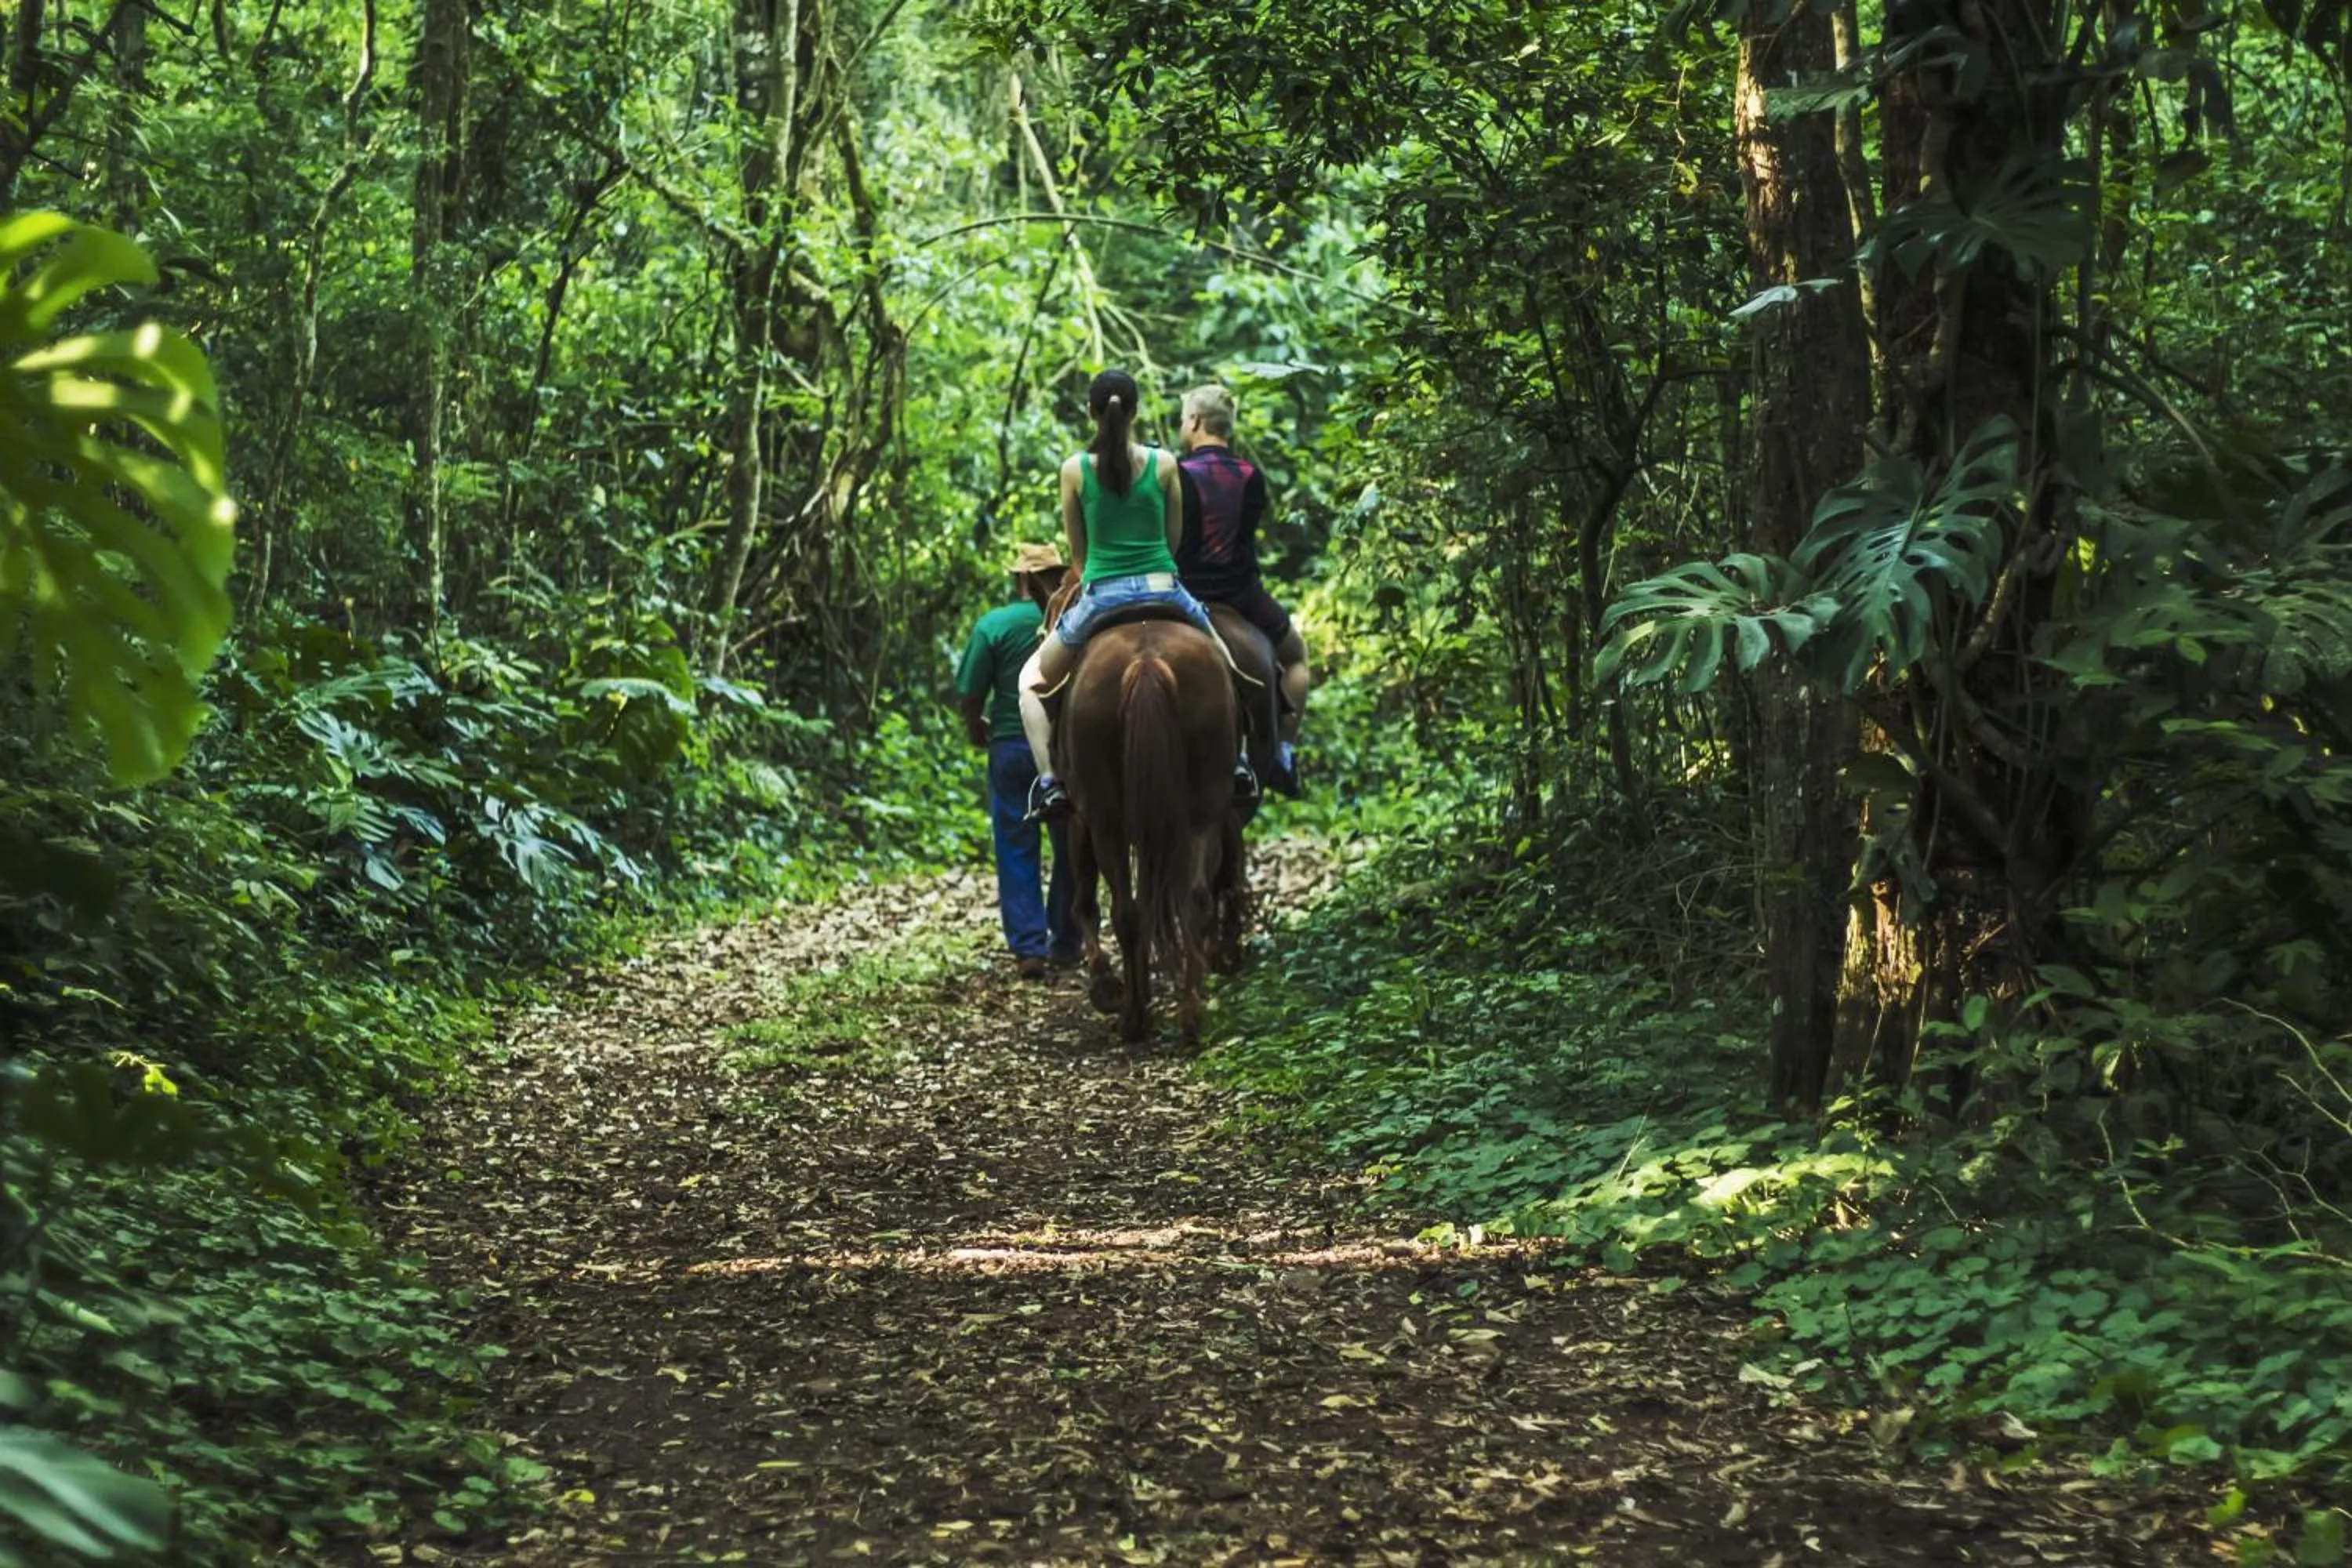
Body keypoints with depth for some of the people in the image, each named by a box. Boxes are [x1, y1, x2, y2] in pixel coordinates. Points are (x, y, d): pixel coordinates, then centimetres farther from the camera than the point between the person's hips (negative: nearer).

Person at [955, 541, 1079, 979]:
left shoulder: (994, 625, -5)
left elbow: (970, 696, -6)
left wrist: (978, 733, 13)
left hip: (1012, 749, -1)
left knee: (1016, 849, 6)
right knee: (1071, 848, 13)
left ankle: (1029, 947, 0)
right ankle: (1066, 943, 20)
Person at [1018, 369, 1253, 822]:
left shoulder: (1074, 469, -2)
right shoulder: (1163, 464, 0)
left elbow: (1077, 552, 9)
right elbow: (1174, 541, 10)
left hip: (1100, 595, -1)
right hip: (1164, 590, 1)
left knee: (1032, 682, 18)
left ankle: (1048, 781, 0)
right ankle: (1233, 759, 15)